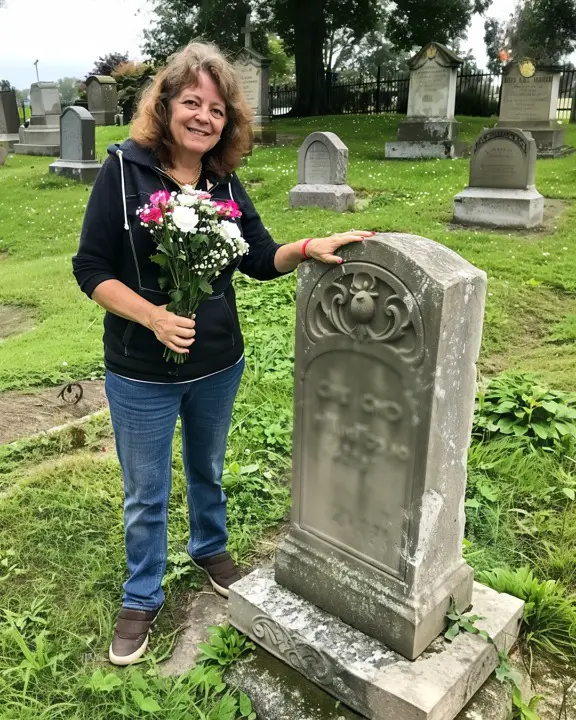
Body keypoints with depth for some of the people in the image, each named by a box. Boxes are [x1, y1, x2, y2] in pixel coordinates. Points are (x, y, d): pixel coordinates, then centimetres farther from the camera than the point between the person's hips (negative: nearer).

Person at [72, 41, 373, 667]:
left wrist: (310, 248, -16)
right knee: (145, 494, 14)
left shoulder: (225, 181, -1)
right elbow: (91, 268, -13)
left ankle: (210, 547, 53)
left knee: (207, 470, 25)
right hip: (142, 374, -3)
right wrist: (153, 316, -26)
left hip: (219, 366, 4)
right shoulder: (125, 169, -13)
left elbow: (261, 259, 3)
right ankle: (141, 598, 37)